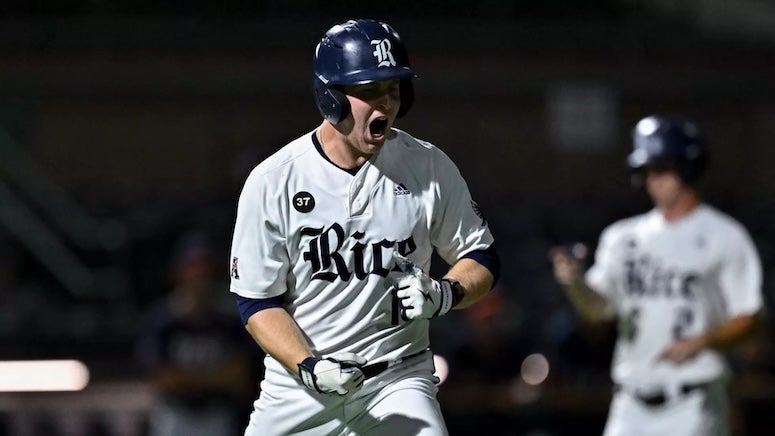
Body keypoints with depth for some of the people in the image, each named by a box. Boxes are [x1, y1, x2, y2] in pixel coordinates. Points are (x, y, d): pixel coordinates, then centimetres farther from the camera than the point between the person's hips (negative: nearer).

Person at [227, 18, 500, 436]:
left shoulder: (430, 168, -4)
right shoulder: (271, 181, -9)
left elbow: (481, 260, 6)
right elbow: (257, 302, -6)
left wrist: (443, 294, -16)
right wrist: (308, 367, -22)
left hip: (398, 382, 0)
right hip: (296, 387, 0)